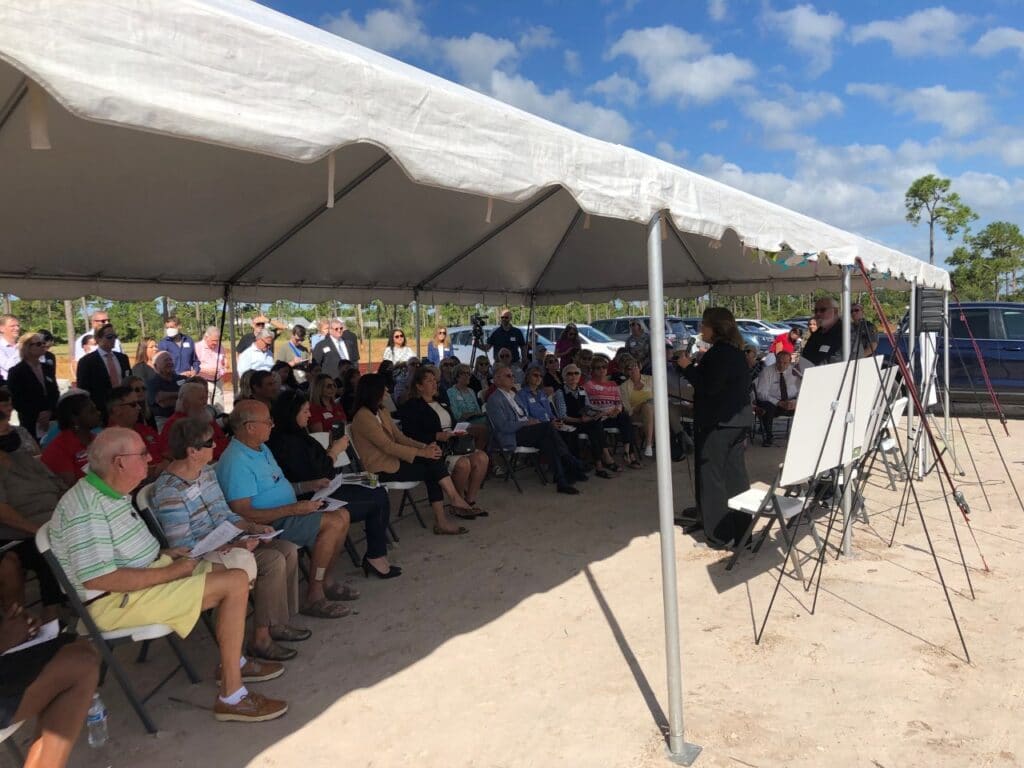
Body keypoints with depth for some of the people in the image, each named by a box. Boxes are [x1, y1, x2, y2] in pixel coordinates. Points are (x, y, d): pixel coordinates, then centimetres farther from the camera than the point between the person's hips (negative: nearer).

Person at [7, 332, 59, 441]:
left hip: (52, 422, 4)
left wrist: (50, 411, -6)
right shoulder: (16, 372, -1)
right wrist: (37, 415, -12)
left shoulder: (48, 369, 14)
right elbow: (16, 400, -5)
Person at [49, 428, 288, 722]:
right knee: (236, 583, -20)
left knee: (235, 572, 9)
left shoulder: (112, 493, 9)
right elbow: (98, 578, -29)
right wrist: (170, 572, -22)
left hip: (147, 574, 10)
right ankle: (231, 696, -13)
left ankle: (233, 662, 21)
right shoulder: (86, 508, -23)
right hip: (117, 601, -10)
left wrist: (163, 554, 8)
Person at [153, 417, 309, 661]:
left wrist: (253, 528, -3)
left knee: (288, 550, -2)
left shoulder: (207, 471, 7)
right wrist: (234, 546, -27)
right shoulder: (169, 492, -22)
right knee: (273, 561, -22)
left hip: (226, 542, 9)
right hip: (201, 556, -9)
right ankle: (261, 639, -11)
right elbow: (182, 547, -23)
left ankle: (278, 622, 9)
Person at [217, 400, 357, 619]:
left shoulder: (261, 448, 11)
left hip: (287, 514, 10)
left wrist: (308, 486, 10)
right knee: (333, 523, -22)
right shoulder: (236, 462, -21)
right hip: (269, 526, -10)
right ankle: (313, 598, -13)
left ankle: (326, 581, 12)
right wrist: (294, 509, -26)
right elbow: (243, 514, -26)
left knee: (342, 515, 0)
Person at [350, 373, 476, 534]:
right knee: (433, 469, -15)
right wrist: (421, 452, -21)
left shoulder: (382, 411, 13)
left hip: (392, 459, 8)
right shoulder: (363, 417, -17)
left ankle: (441, 521, -17)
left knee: (433, 461, -14)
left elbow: (399, 437, 9)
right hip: (382, 469, -8)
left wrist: (425, 447, -7)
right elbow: (388, 446, -22)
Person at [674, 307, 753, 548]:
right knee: (735, 475, 14)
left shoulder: (718, 353, -17)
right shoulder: (736, 352, 13)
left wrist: (688, 366, -13)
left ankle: (719, 535, 3)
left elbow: (709, 387, -22)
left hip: (718, 423, -9)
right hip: (738, 421, 10)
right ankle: (741, 527, 22)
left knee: (712, 478, -1)